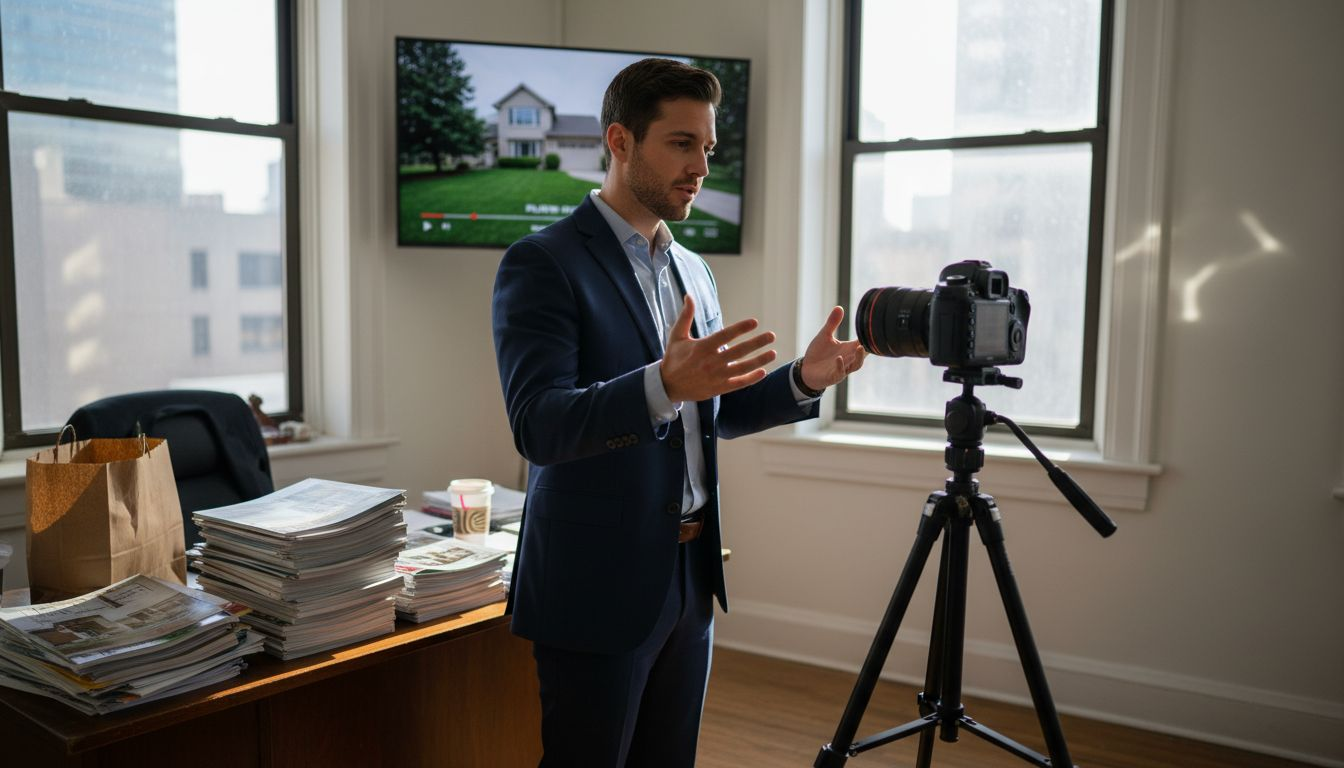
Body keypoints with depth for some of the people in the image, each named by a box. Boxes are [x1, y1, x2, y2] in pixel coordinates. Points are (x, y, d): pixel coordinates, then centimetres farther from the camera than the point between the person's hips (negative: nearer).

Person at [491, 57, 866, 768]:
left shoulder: (693, 271, 12)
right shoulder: (542, 263, -12)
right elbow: (538, 427, -22)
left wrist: (802, 380, 1)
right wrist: (664, 385, -38)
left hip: (689, 577, 7)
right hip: (597, 584, -7)